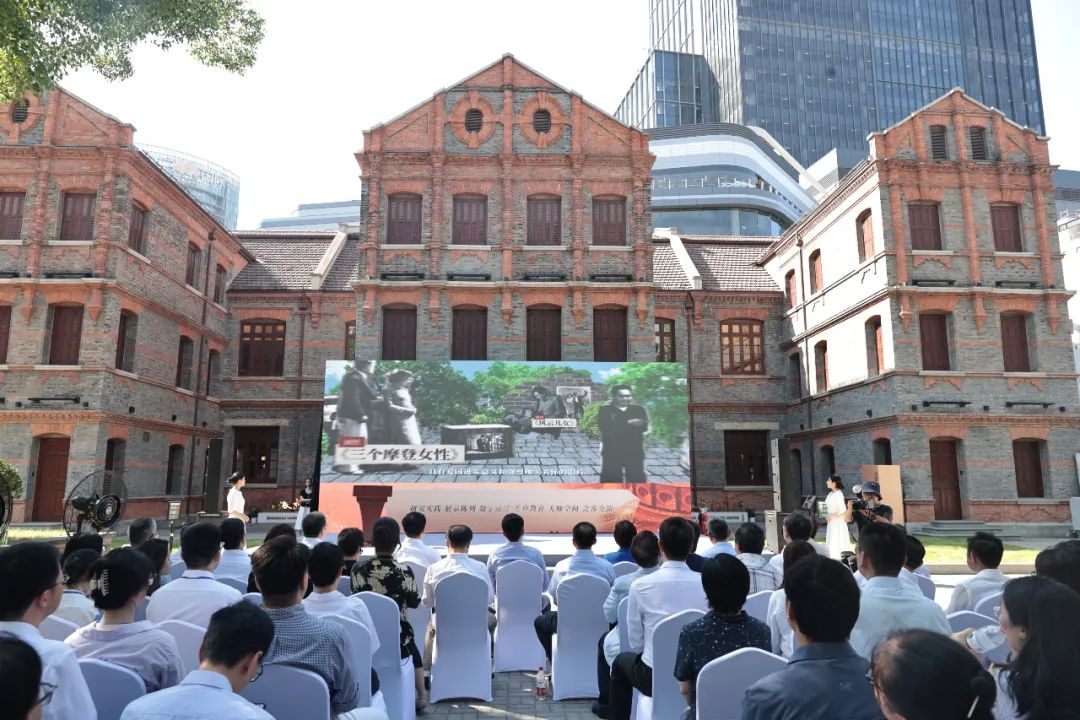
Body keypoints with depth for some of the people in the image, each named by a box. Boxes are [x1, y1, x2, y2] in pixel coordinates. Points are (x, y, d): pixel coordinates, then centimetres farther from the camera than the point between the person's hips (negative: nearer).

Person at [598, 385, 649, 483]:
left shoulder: (638, 410, 6)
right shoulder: (605, 410, -1)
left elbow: (644, 427, -8)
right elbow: (606, 428, -16)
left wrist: (620, 426, -22)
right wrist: (628, 423, -20)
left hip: (635, 452, 2)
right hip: (612, 452, -2)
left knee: (637, 479, 7)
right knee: (611, 480, 4)